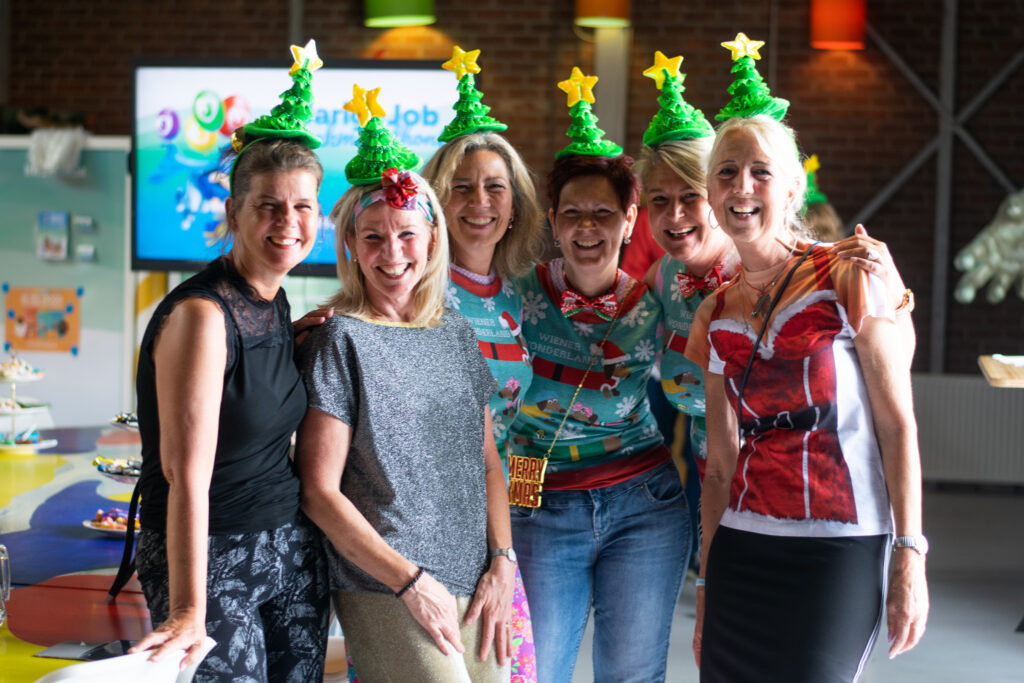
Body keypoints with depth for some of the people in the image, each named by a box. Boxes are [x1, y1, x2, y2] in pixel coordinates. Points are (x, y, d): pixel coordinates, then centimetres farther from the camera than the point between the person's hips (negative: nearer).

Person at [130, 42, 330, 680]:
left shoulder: (275, 301, 6)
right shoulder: (202, 313, -18)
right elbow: (187, 474, -22)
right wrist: (188, 611, -25)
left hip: (294, 552, 8)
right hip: (211, 558, -8)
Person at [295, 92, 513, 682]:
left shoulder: (456, 333, 11)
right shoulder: (340, 340, -5)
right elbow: (320, 492, -9)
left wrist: (502, 563, 2)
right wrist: (411, 581, -11)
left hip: (475, 588, 6)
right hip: (387, 593, -5)